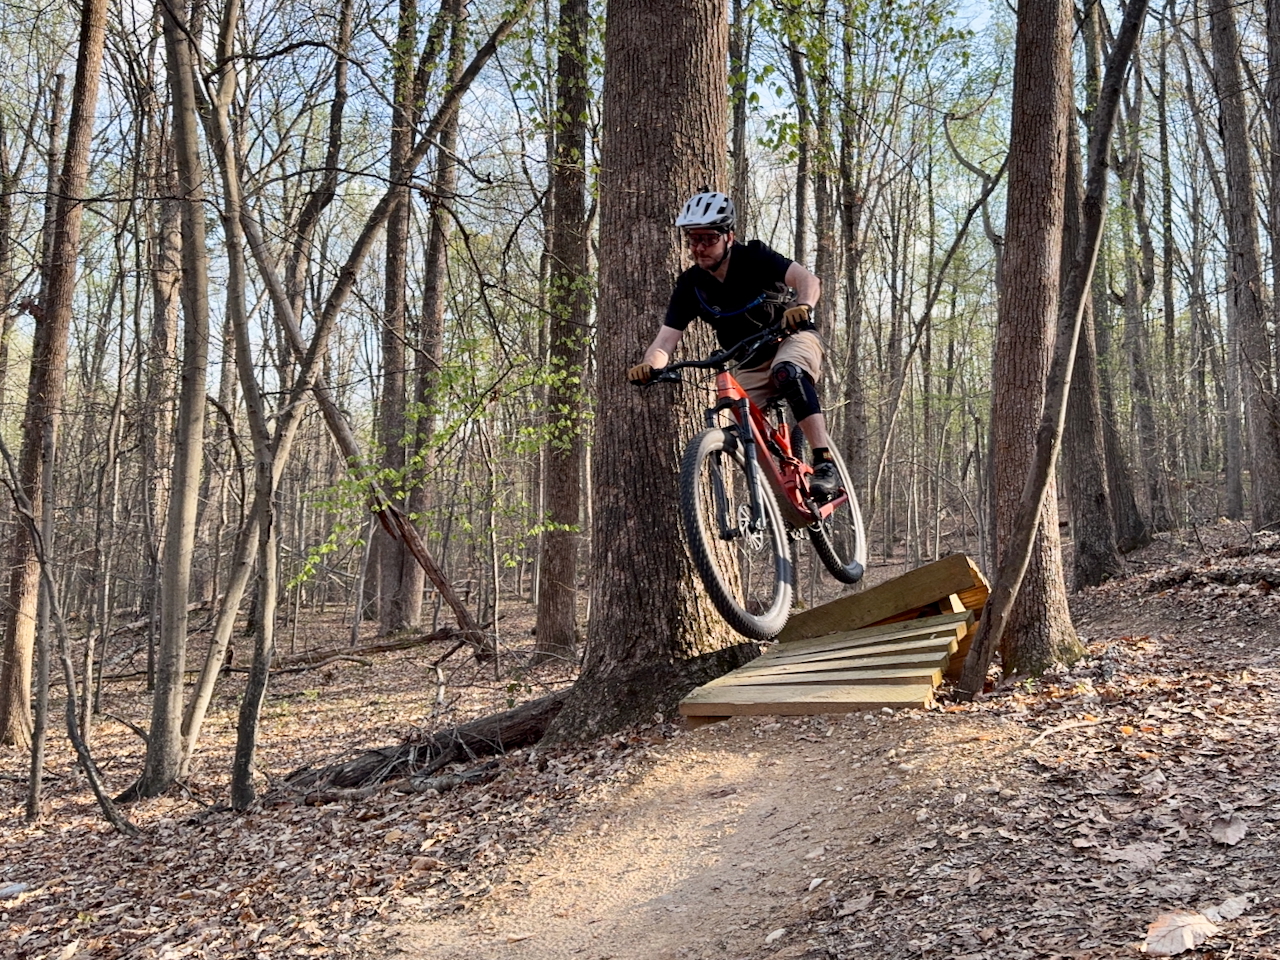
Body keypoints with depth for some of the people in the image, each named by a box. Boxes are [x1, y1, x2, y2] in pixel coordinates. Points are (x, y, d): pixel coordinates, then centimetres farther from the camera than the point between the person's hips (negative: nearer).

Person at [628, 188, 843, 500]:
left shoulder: (754, 257, -18)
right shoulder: (690, 285, -10)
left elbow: (808, 280, -33)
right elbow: (665, 340, -18)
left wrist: (802, 305, -57)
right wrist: (648, 366, -41)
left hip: (794, 339, -4)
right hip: (751, 366, 5)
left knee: (787, 372, -37)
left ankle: (825, 464, -38)